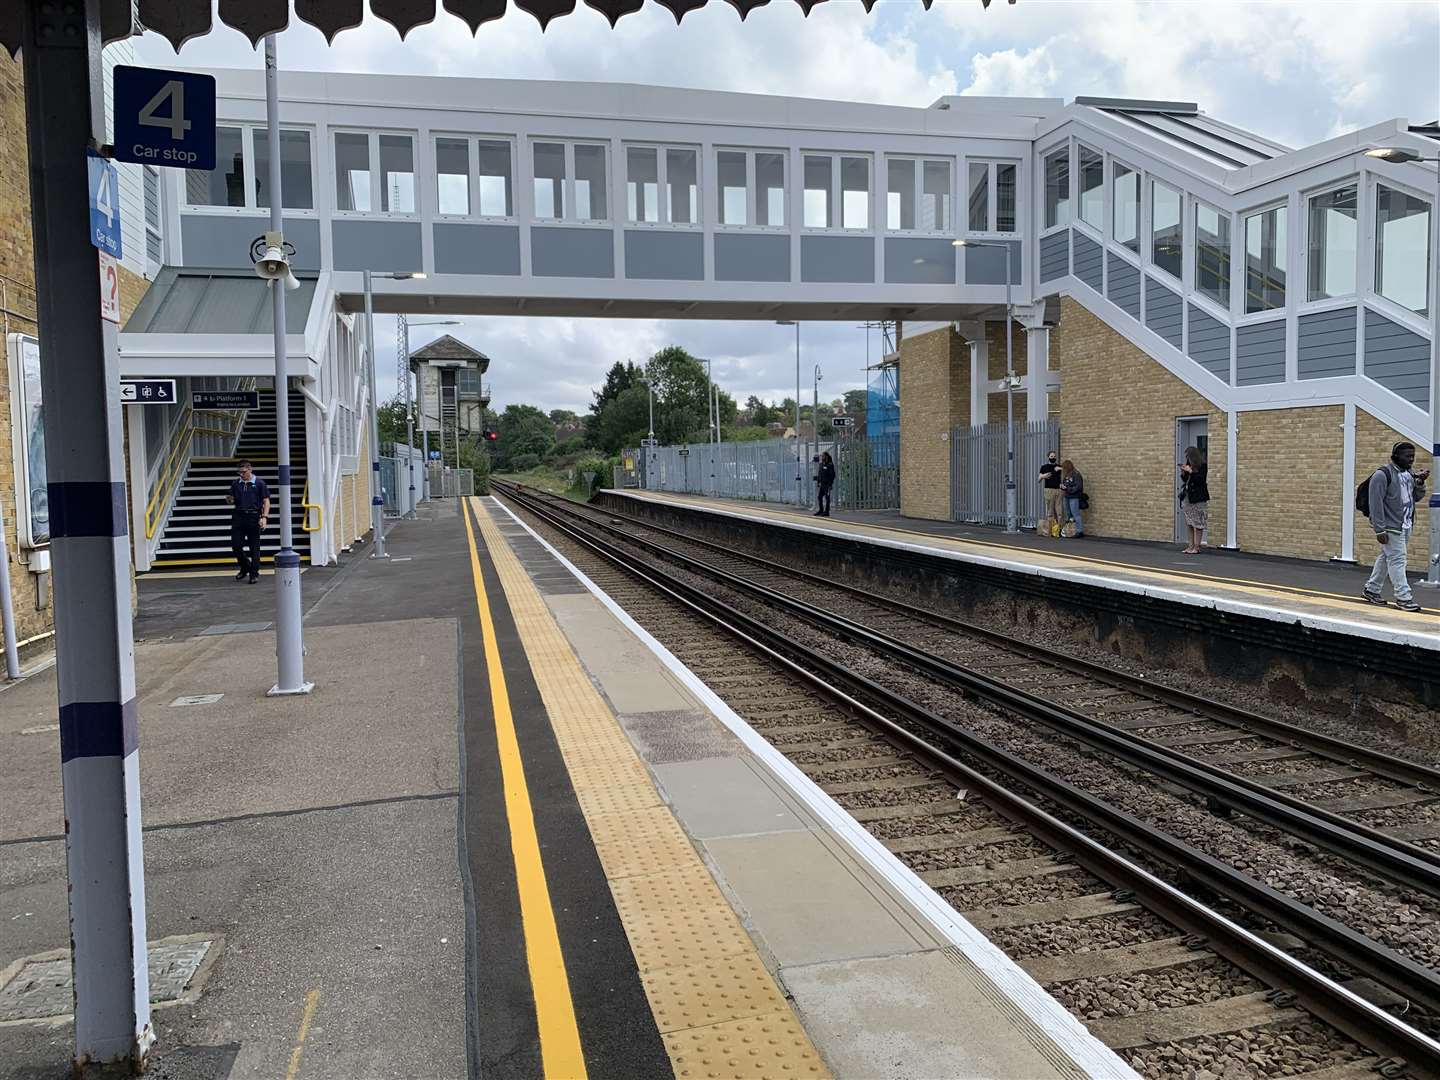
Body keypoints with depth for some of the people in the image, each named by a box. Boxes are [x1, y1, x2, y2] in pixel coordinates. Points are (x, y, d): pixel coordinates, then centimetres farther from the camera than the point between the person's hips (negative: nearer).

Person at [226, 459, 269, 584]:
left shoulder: (259, 483, 0)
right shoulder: (235, 483, 10)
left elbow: (266, 501, -1)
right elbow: (232, 501, 17)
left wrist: (264, 517, -12)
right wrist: (229, 500, -8)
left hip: (253, 517, -3)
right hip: (238, 516, 4)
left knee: (254, 547, 1)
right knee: (235, 545, 0)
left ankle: (254, 574, 9)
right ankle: (245, 567, 23)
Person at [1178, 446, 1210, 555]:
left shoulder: (1202, 465, -7)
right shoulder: (1189, 465, 11)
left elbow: (1201, 479, -17)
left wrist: (1190, 471, -16)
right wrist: (1183, 473, 0)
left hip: (1198, 498, -7)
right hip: (1188, 496, 7)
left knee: (1197, 523, -4)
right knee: (1188, 523, 7)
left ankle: (1197, 547, -2)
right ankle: (1190, 546, 10)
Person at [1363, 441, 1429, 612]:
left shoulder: (1409, 474, 13)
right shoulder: (1383, 474, -13)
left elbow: (1417, 497, 18)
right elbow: (1376, 503, -16)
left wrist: (1420, 483, -3)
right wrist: (1379, 530, -20)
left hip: (1405, 526, 8)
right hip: (1390, 527, -8)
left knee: (1386, 557, 15)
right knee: (1397, 559, -8)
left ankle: (1372, 590, 25)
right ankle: (1403, 597, -5)